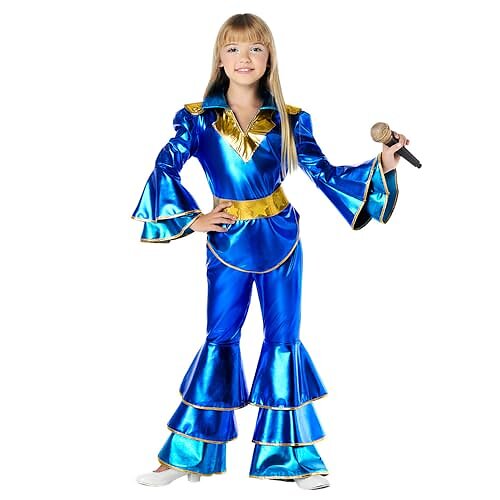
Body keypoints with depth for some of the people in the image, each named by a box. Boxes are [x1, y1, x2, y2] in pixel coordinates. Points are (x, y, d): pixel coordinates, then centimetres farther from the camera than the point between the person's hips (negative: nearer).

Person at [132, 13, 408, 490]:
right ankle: (188, 454, 17)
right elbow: (164, 169, -3)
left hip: (280, 239, 1)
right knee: (220, 339, 6)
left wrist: (381, 165, -9)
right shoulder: (198, 118, -4)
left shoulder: (288, 119, -1)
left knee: (283, 338, 6)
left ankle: (291, 456, 17)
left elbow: (324, 173, 0)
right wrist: (192, 218, -8)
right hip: (227, 241, -1)